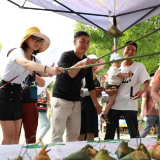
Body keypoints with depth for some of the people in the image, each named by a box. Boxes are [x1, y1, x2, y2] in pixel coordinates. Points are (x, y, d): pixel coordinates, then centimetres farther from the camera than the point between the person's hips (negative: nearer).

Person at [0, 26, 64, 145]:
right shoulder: (18, 52, -17)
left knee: (16, 136, 5)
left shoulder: (33, 59, 11)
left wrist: (51, 72, -16)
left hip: (17, 95, 8)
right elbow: (26, 64, -40)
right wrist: (48, 69, -55)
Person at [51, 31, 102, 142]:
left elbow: (90, 84, 14)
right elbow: (68, 74, -27)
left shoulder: (87, 62, 10)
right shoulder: (66, 56, -8)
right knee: (58, 134, -9)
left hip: (76, 102, 6)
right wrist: (81, 64, -44)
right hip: (61, 100, -6)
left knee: (74, 135, 6)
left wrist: (96, 103, 9)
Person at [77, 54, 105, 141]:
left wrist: (98, 94, 1)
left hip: (92, 106, 6)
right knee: (81, 134, -5)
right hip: (82, 105, -6)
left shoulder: (98, 78, 17)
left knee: (91, 134, 4)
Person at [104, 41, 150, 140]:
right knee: (109, 133, 8)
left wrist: (142, 91, -28)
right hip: (114, 104, 3)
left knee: (134, 134, 0)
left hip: (130, 105, -3)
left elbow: (146, 81, -7)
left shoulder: (139, 67, 1)